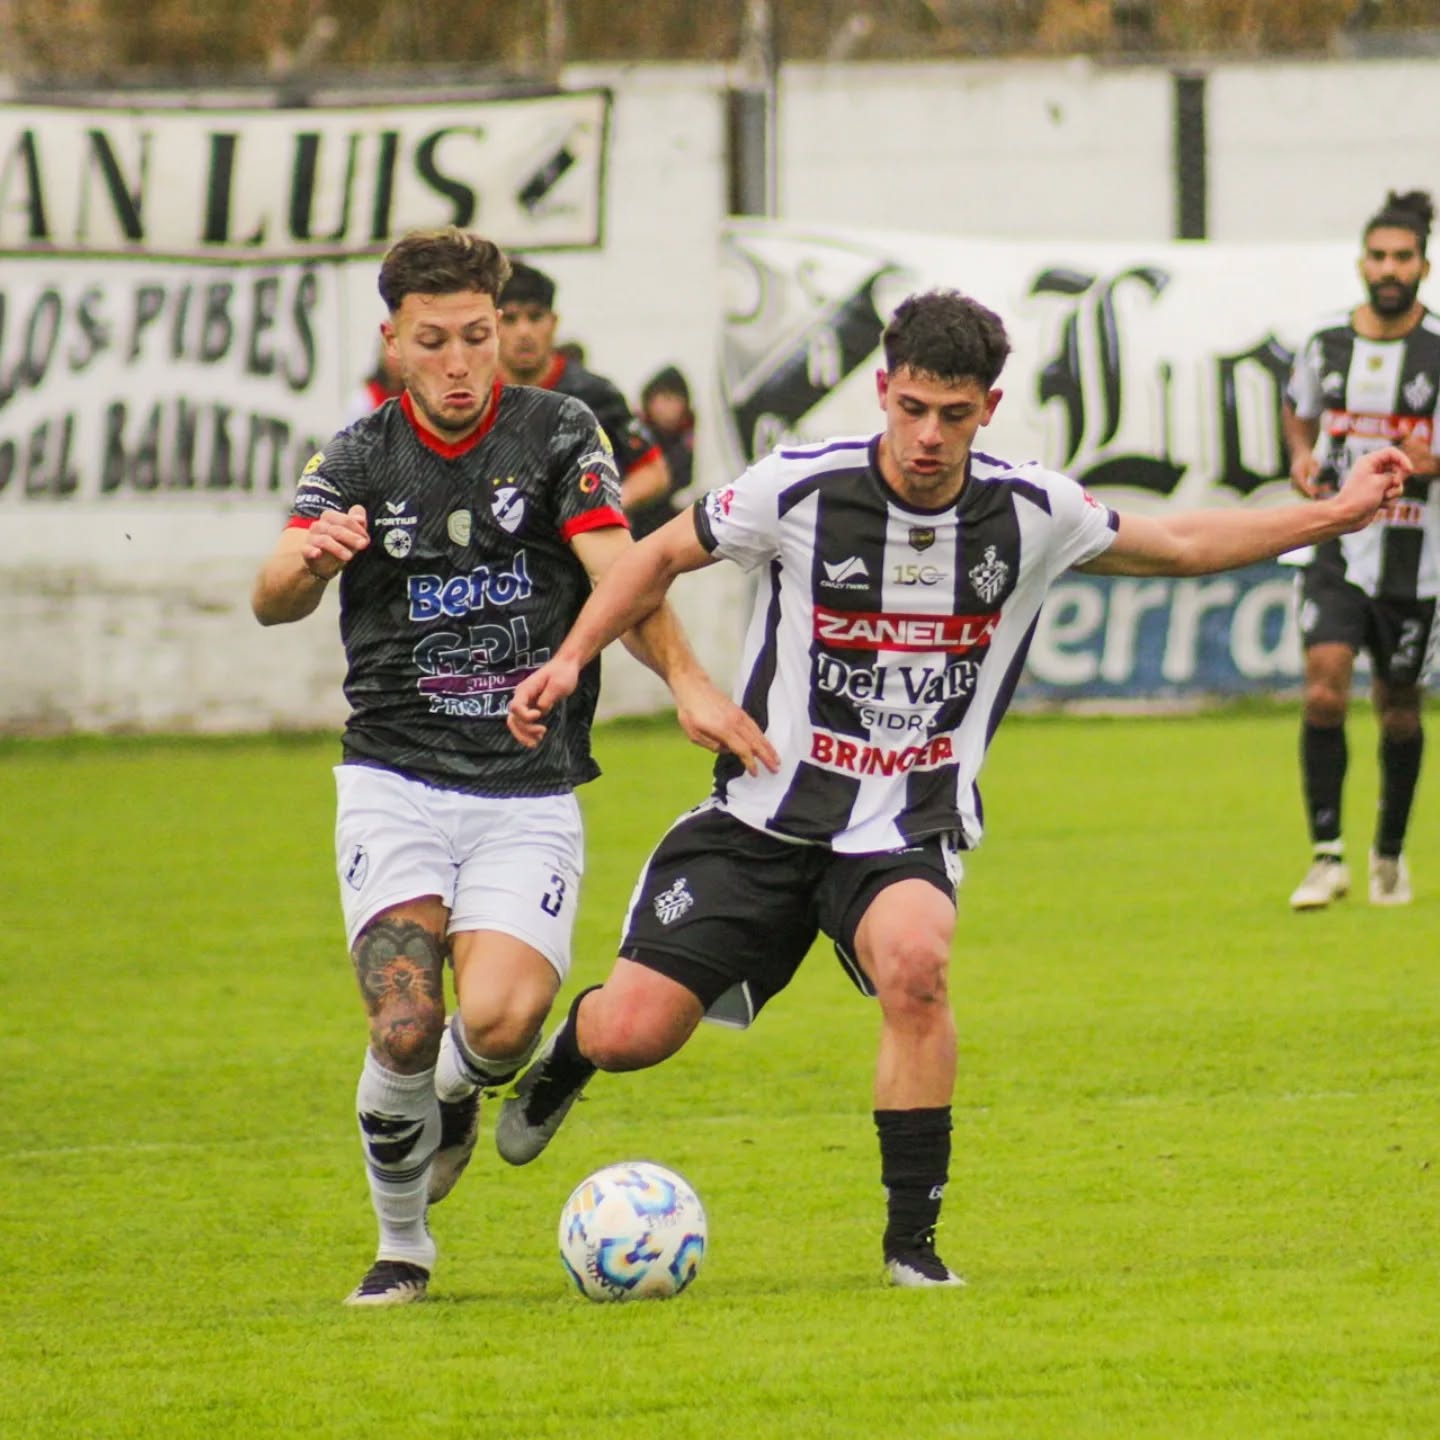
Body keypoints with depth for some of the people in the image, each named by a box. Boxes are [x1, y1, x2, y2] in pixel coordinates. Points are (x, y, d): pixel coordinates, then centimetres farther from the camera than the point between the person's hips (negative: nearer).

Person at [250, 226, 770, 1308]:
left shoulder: (559, 437, 1)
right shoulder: (357, 461, 3)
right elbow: (274, 602, -12)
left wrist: (690, 683, -28)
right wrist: (311, 559, -36)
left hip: (532, 794, 0)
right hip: (395, 782, 0)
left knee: (501, 1020, -21)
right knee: (404, 1027, -17)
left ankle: (459, 1095, 18)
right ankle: (401, 1243, 8)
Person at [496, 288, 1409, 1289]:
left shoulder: (1033, 515, -5)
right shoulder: (799, 490, -11)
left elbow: (1177, 545, 12)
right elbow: (663, 557, 5)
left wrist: (1332, 514, 7)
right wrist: (570, 660, -7)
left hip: (909, 830, 0)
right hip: (767, 814, 0)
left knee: (913, 961, -34)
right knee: (635, 1030, -9)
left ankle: (914, 1242, -20)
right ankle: (569, 1048, 33)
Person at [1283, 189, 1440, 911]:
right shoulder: (1326, 345, 3)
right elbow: (1298, 409, 22)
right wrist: (1301, 459, 3)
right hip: (1335, 549, 1)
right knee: (1324, 691, -16)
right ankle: (1326, 856, -11)